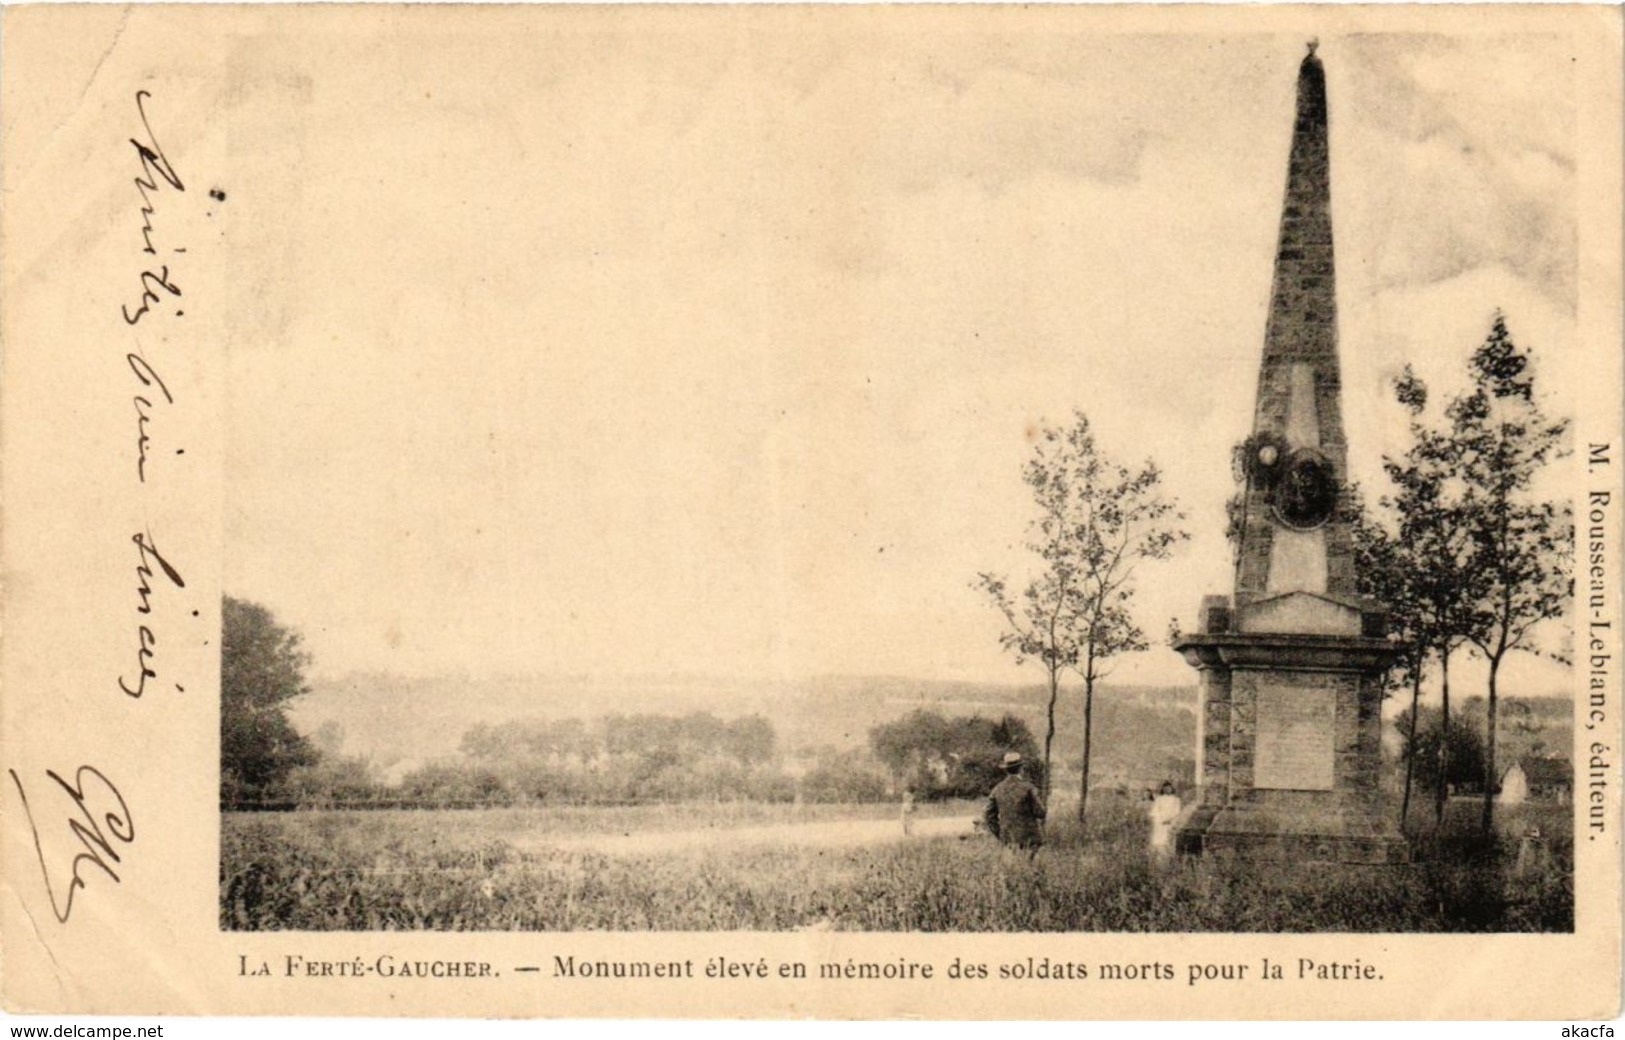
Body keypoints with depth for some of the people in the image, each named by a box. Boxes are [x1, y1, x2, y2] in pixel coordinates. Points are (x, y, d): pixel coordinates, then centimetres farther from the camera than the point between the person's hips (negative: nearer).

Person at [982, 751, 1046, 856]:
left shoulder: (997, 789, 5)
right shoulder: (1027, 787, -9)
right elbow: (1039, 812, -9)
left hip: (1008, 840, 4)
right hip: (1027, 839, -4)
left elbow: (988, 817, 7)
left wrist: (1000, 836, 14)